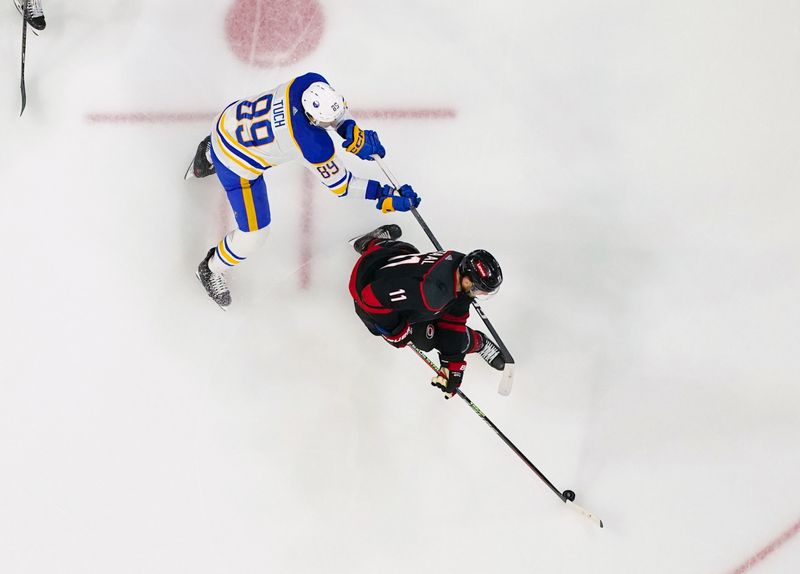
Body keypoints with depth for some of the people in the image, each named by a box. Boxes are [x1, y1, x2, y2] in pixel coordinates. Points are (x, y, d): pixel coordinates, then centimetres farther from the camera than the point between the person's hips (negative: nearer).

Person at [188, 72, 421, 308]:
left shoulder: (312, 83, -24)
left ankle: (209, 154, 73)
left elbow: (337, 108, -2)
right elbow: (339, 184, -21)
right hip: (236, 164, -7)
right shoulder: (315, 145, -37)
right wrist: (384, 197, -20)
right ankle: (212, 270, 31)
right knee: (254, 233, 4)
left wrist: (353, 131, -20)